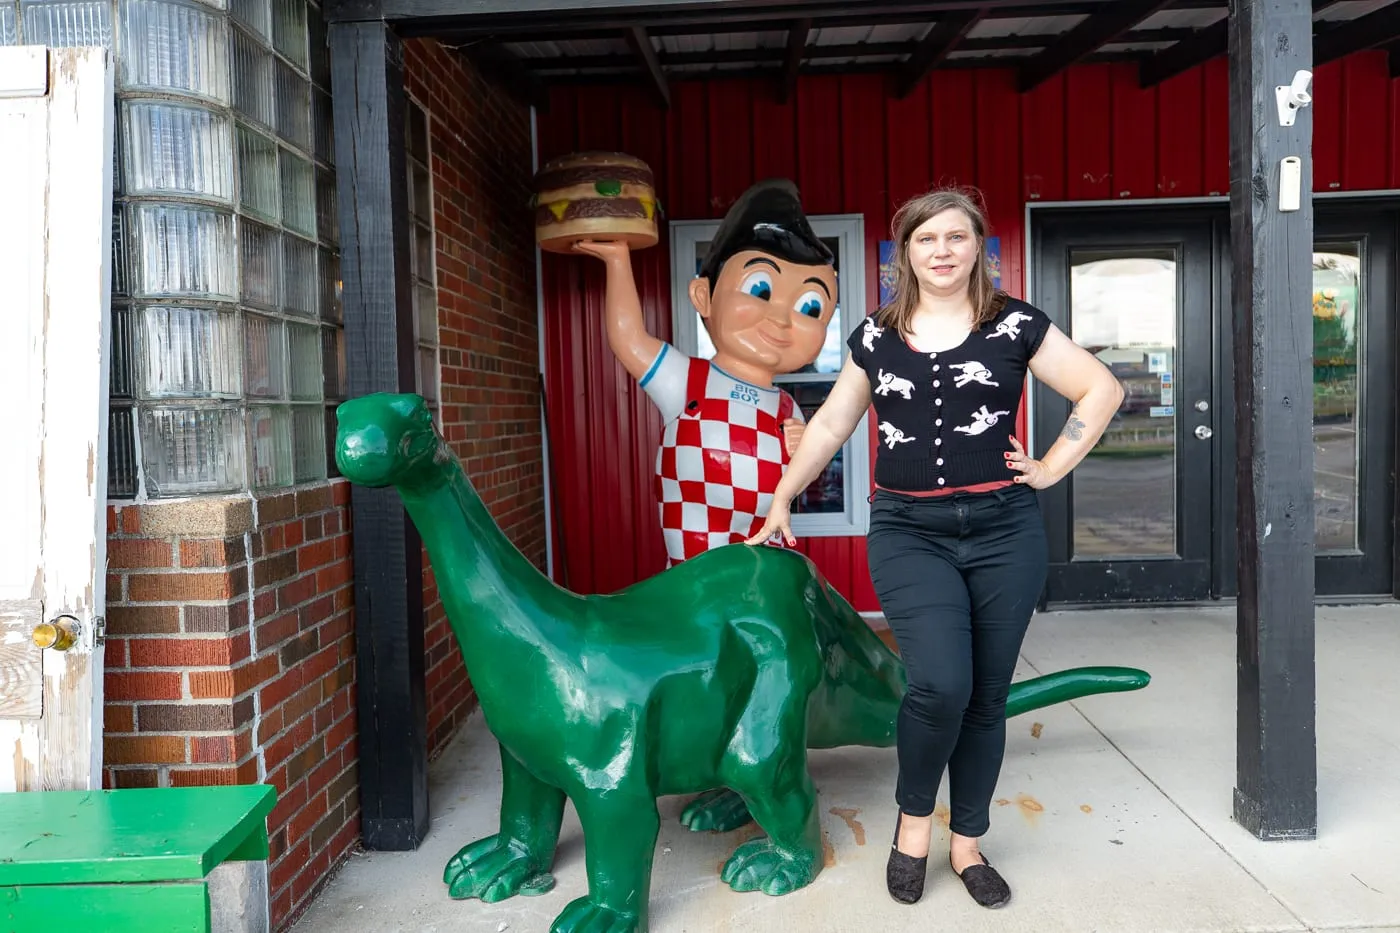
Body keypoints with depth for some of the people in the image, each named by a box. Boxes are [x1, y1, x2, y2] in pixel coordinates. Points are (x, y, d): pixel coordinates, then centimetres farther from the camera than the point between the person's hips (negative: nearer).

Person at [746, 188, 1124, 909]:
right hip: (908, 532, 0)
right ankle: (913, 817, 13)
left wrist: (1053, 468, 1)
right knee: (940, 683, -16)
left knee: (986, 695, 7)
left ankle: (967, 845, 27)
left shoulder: (1014, 325, 4)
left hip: (1004, 529, 1)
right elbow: (830, 425, 16)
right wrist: (781, 502, 18)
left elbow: (1101, 389, 9)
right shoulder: (876, 336, 9)